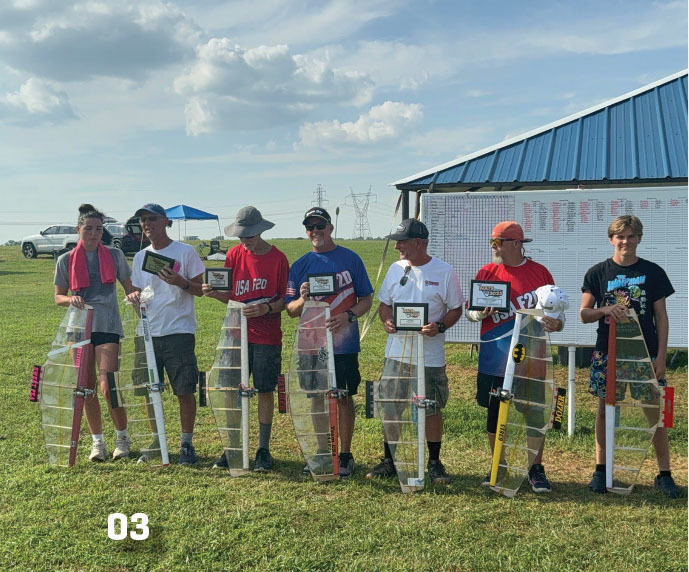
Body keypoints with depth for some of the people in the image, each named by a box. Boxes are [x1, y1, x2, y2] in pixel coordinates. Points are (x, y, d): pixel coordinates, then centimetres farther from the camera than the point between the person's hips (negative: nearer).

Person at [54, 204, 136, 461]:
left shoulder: (115, 256, 5)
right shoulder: (66, 260, 6)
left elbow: (130, 288, 9)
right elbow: (58, 297, 10)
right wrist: (71, 299, -13)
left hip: (107, 326, -2)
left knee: (108, 387, -9)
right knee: (87, 389, 5)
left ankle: (122, 437, 10)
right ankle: (97, 441, 19)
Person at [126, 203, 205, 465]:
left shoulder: (185, 252, -1)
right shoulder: (140, 257, 13)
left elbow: (201, 289, -2)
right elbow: (138, 291, 17)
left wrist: (180, 282, -20)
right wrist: (135, 296, -6)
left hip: (179, 332, -4)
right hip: (148, 333, 5)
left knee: (185, 391, -1)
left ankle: (187, 444, 13)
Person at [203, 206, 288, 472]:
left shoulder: (277, 258, -4)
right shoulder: (234, 255, 5)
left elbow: (285, 299, -2)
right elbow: (230, 296, 10)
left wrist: (267, 309, -20)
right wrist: (214, 293, -11)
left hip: (267, 337, -3)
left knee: (265, 391, 4)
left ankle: (263, 449, 16)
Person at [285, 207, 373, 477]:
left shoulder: (350, 259, 2)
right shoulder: (300, 265, 7)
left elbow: (366, 299, 3)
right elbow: (291, 310, 5)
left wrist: (348, 315, -16)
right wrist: (302, 299, -17)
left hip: (344, 343, -2)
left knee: (344, 398, 5)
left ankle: (345, 455, 16)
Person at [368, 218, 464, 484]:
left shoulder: (444, 272, -5)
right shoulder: (395, 268, 7)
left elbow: (456, 309, 0)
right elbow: (384, 303, 15)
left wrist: (439, 327, -18)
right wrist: (386, 320, -7)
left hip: (430, 355, -3)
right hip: (395, 352, 4)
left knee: (432, 409, 6)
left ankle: (434, 463, 22)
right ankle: (389, 461, 22)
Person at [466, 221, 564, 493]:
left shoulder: (540, 272, 1)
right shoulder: (486, 272, 5)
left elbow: (556, 309, 4)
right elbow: (470, 310, 5)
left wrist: (556, 323, -18)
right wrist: (481, 312, -17)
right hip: (494, 360, 2)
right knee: (494, 415, 10)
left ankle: (536, 470, 19)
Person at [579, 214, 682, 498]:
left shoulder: (653, 272, 2)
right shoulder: (598, 273, 2)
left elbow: (661, 317, 4)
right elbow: (584, 314, 3)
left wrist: (661, 355, -3)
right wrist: (605, 310, -18)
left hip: (645, 353, 0)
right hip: (607, 353, 0)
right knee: (605, 409, 7)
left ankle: (664, 474, 13)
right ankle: (601, 470, 18)